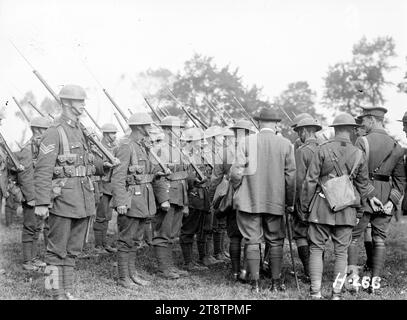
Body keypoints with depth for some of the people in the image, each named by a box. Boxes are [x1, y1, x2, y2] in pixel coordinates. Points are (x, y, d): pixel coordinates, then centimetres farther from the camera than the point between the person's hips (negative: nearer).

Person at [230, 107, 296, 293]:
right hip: (275, 201, 1)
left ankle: (255, 284, 5)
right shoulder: (286, 144, 0)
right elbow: (291, 176, 0)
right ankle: (276, 283, 12)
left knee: (252, 241, 4)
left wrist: (237, 189, 12)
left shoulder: (247, 142, -3)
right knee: (275, 241, 11)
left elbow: (236, 172, -6)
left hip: (250, 201, -1)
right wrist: (290, 202, 9)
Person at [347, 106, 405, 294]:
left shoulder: (363, 142, -9)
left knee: (353, 237, 5)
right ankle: (375, 281, 10)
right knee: (379, 240, 9)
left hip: (364, 196, -4)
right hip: (385, 199, 5)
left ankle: (353, 276, -2)